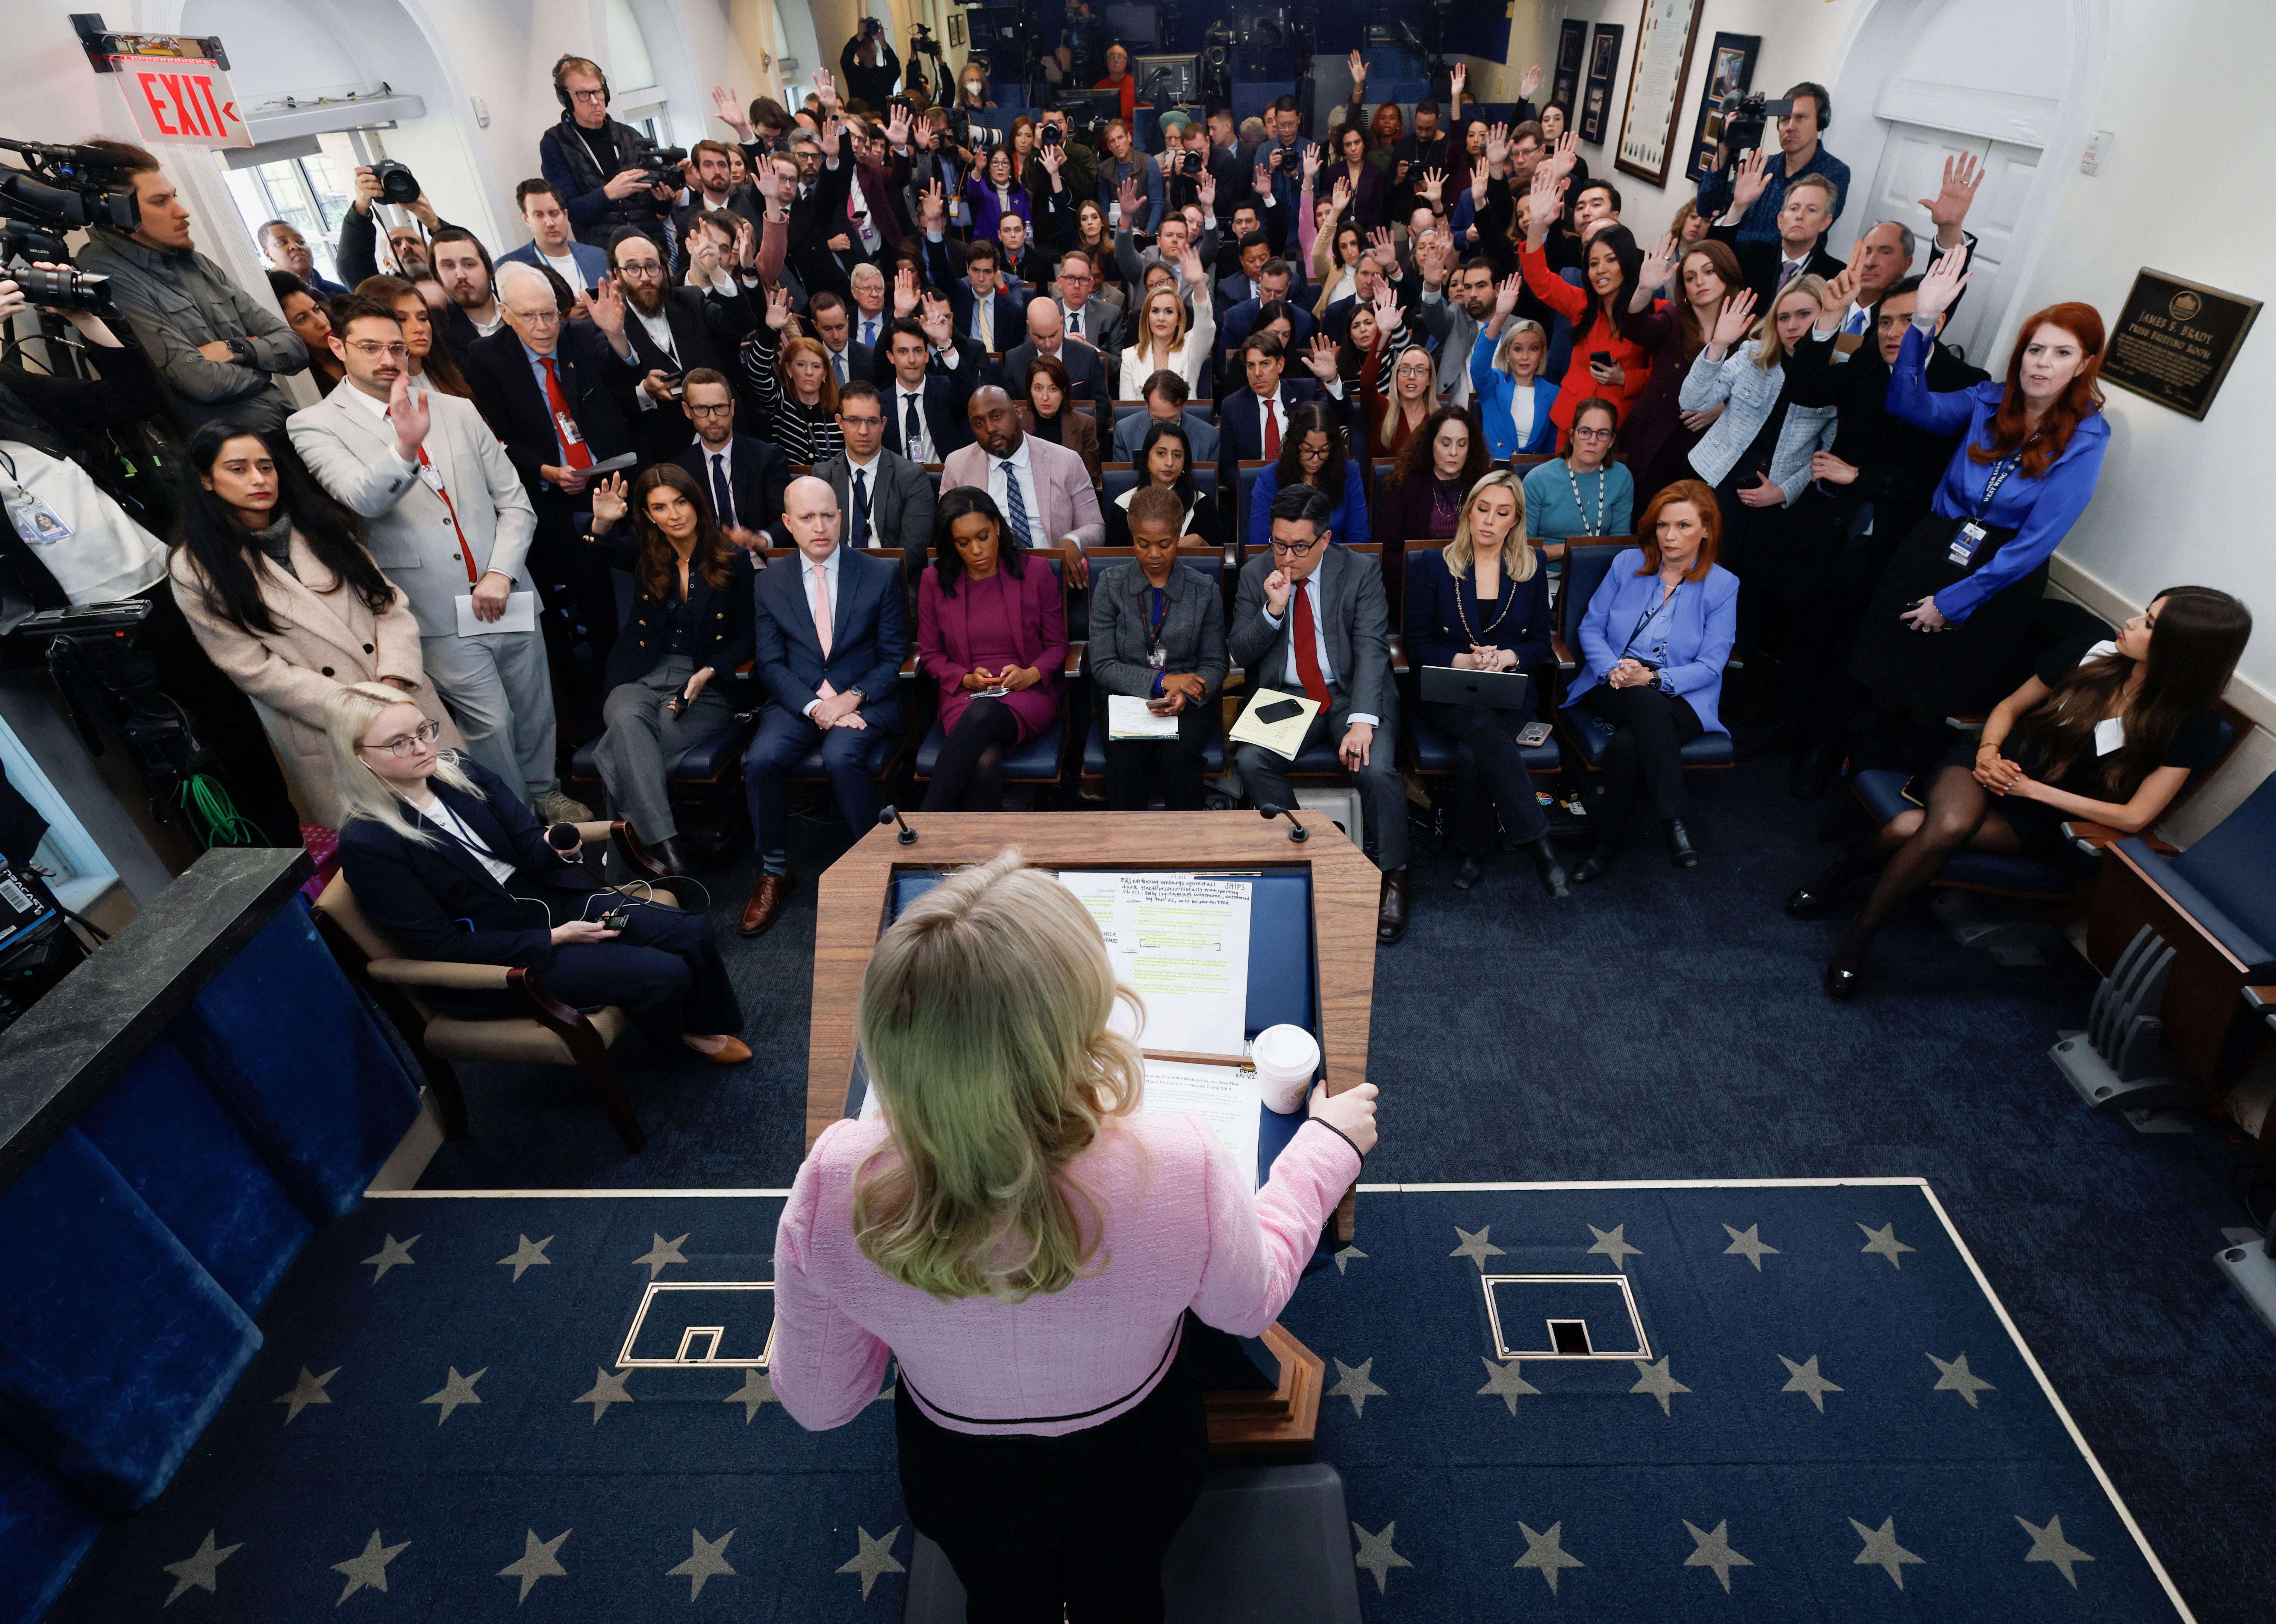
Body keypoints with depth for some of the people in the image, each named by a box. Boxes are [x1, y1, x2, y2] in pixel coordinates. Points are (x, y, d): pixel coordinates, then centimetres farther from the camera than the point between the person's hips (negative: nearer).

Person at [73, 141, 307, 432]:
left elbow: (295, 349, 15)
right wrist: (262, 362, 5)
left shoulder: (196, 263, 17)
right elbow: (203, 381, -14)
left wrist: (236, 350, -3)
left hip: (289, 422, 7)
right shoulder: (104, 273, -4)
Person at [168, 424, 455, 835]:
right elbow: (256, 671, -6)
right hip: (325, 737, -3)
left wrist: (394, 686, -12)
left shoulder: (321, 525, 9)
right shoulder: (195, 571, -2)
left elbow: (388, 602, 4)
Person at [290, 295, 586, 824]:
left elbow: (515, 502, 7)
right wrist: (405, 447, -40)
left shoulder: (458, 410, 9)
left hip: (505, 596, 4)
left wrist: (501, 574, -6)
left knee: (534, 709, 15)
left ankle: (545, 793, 38)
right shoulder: (316, 425, -3)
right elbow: (364, 500, -22)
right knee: (490, 720, 1)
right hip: (438, 617, -4)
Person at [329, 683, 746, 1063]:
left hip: (551, 896, 6)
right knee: (663, 975, -19)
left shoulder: (459, 771, -1)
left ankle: (708, 1028, 18)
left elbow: (529, 842, 2)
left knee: (692, 934, -9)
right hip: (501, 960, -6)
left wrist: (555, 848, -24)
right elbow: (441, 947, -17)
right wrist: (554, 938, -19)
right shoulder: (365, 844, -18)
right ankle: (675, 1041, 16)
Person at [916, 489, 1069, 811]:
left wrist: (1032, 674, -11)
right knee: (984, 764, -36)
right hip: (964, 696, 1)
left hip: (1030, 692, -1)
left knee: (982, 714, -38)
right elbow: (930, 655, 14)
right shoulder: (934, 581, 9)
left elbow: (1057, 645, 10)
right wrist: (967, 679, -6)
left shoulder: (1036, 571, 7)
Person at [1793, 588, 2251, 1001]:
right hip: (1994, 764, 2)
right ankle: (1861, 932, -14)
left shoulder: (2191, 723, -11)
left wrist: (2032, 788, -15)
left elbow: (2133, 818, -13)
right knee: (1951, 823, -37)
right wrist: (1989, 750, -9)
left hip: (2039, 818, -2)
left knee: (1910, 829, -35)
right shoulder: (2093, 651, -4)